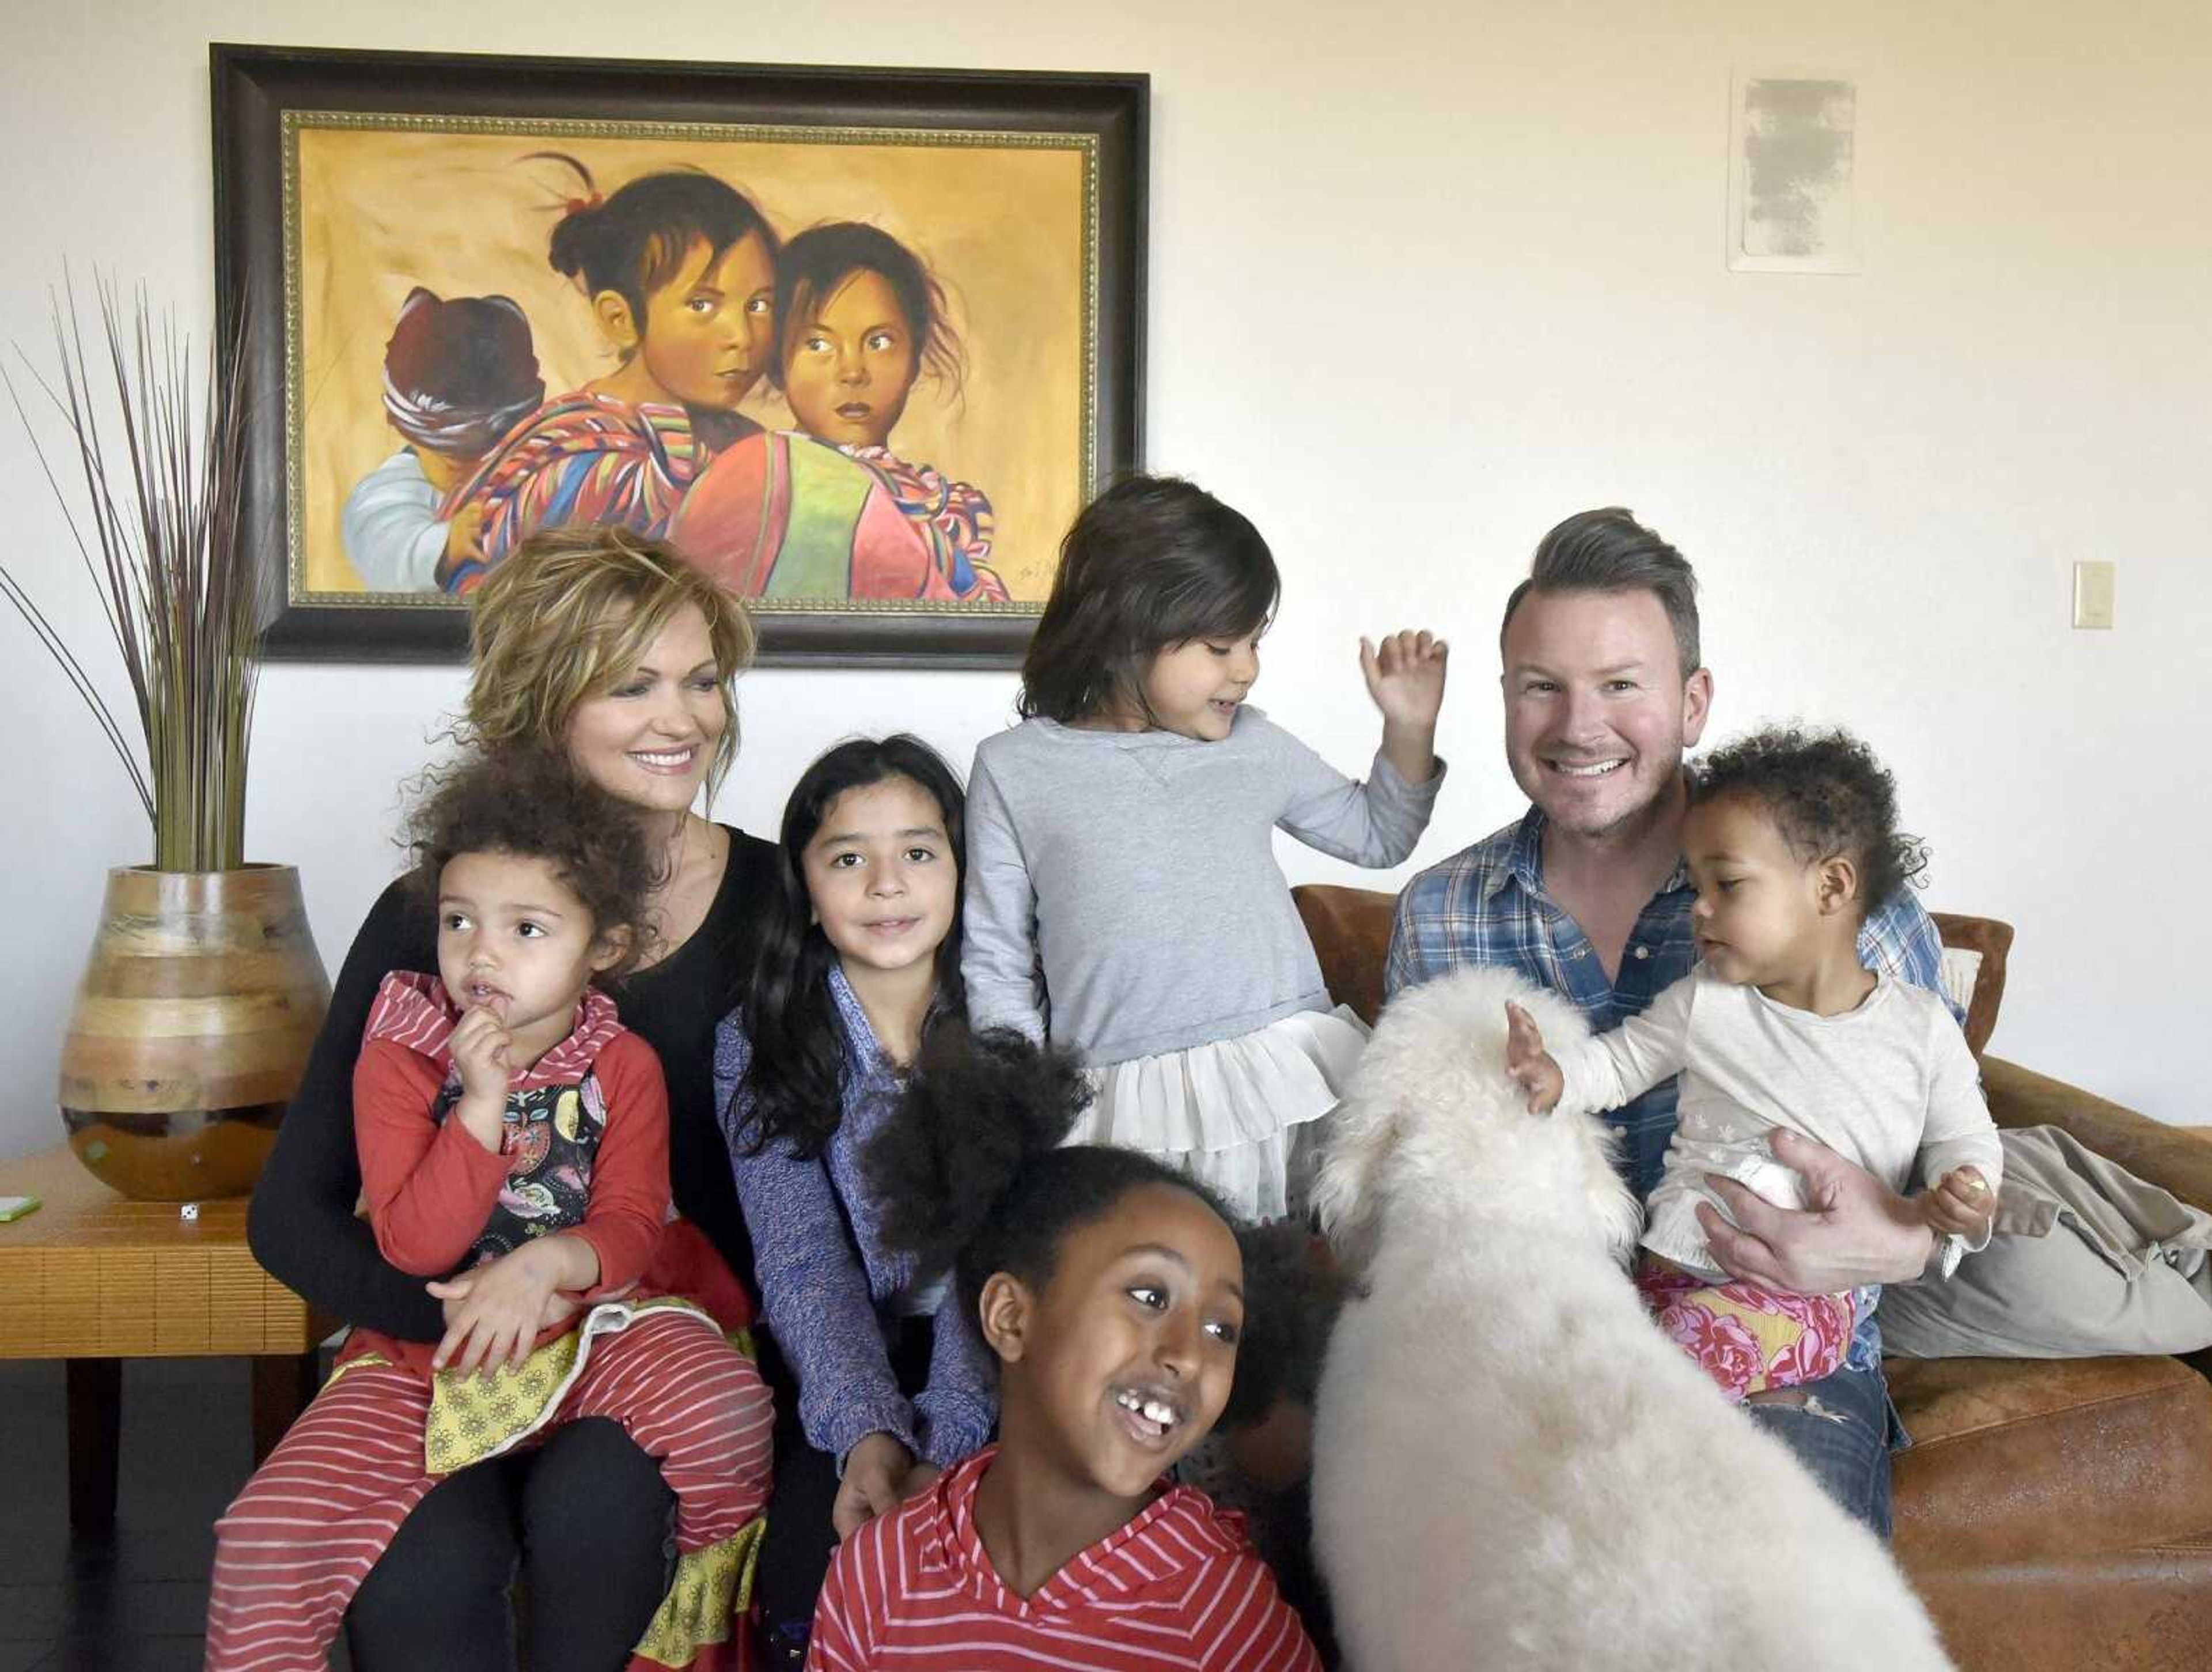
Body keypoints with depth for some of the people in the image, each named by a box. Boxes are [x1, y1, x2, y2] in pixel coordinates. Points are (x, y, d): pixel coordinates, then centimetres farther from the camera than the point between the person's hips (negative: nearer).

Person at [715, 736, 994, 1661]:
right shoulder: (757, 1045, -2)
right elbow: (802, 1266, -10)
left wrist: (944, 1442, -27)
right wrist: (870, 1435, -28)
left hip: (989, 1375, 0)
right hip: (845, 1378, 0)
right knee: (813, 1560, -24)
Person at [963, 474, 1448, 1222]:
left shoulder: (1253, 745, 11)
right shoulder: (1014, 767, 4)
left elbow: (1375, 836, 27)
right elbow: (995, 962, 7)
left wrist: (1409, 729, 12)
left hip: (1290, 1076, 3)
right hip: (1126, 1105, -2)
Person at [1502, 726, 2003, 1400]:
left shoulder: (1921, 1025, 4)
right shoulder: (1705, 1003, 8)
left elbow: (1965, 1139, 13)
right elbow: (1622, 1059, 16)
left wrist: (1965, 1201, -8)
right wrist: (1557, 1076, -6)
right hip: (1678, 1273, 3)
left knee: (1706, 1329, -33)